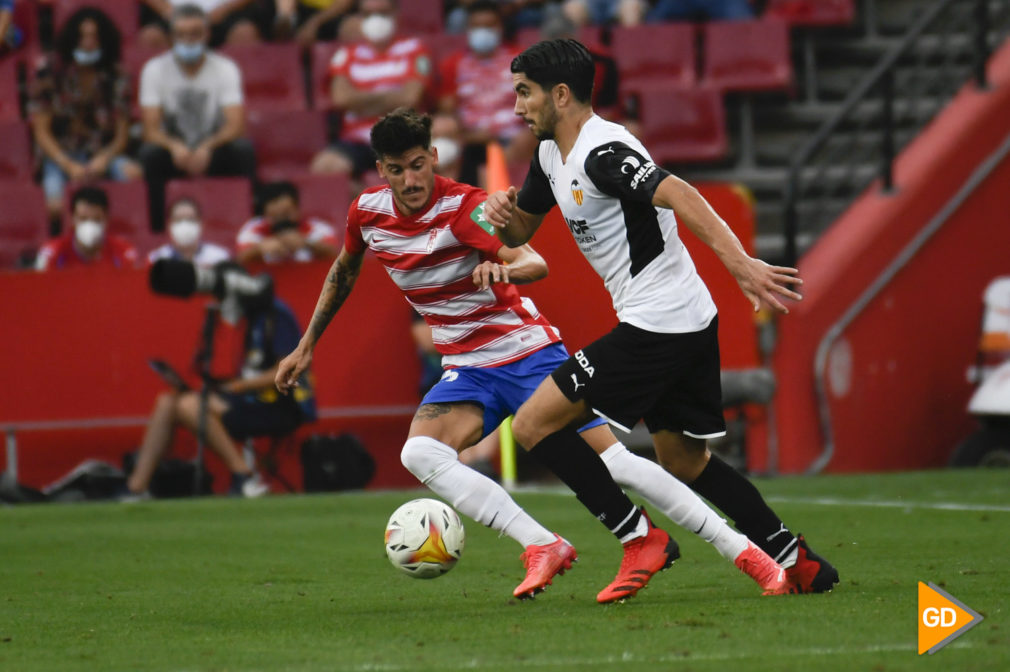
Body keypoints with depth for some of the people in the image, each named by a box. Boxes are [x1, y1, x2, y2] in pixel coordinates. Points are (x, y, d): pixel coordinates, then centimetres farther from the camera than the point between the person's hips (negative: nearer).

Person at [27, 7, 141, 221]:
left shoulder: (115, 77, 5)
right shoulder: (49, 71, -2)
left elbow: (121, 135, 4)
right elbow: (41, 131, -2)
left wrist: (103, 160, -18)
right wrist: (70, 167, -15)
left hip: (102, 155, 2)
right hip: (60, 157, -2)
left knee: (132, 172, -32)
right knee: (57, 207, -33)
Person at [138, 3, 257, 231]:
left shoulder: (225, 69, -8)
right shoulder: (154, 70, -7)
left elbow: (236, 125, -19)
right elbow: (151, 130, -15)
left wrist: (207, 148, -39)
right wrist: (174, 146, -38)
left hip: (214, 153, 0)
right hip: (174, 153, 0)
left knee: (243, 149, -32)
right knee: (149, 153, -33)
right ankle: (157, 228, -27)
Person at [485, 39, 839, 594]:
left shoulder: (602, 152, -17)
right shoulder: (551, 154, 14)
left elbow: (678, 194, -30)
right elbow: (519, 232, 26)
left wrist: (740, 264, -42)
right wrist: (502, 214, 1)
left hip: (655, 326, -10)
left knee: (533, 425, -7)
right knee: (683, 461, 17)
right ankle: (799, 563, 15)